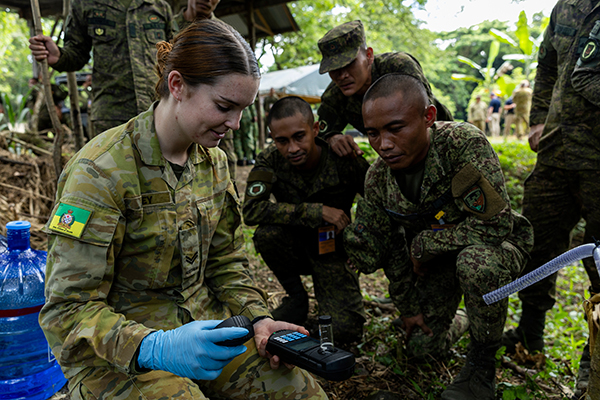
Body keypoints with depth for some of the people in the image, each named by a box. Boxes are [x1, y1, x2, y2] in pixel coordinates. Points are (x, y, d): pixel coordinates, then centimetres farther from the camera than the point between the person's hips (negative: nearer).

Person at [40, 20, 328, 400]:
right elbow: (68, 308, -19)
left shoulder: (213, 161, 3)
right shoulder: (101, 171, -20)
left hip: (201, 325, 6)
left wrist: (257, 318, -8)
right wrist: (156, 349, -34)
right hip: (116, 355, -5)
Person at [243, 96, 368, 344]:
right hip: (296, 246, 2)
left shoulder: (345, 160, -22)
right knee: (266, 233, -32)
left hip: (332, 250, -2)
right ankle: (296, 297, -3)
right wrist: (316, 211, -33)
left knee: (346, 331, -20)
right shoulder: (270, 161, -17)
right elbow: (251, 210, -29)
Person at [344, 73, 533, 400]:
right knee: (421, 348, 3)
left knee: (475, 262, -39)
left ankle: (482, 364, -12)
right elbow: (390, 249, -1)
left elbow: (494, 223, -35)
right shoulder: (377, 178, -15)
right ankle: (447, 328, 40)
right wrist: (408, 308, 4)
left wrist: (423, 244, -24)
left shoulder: (465, 143, -31)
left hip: (496, 244, -4)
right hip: (434, 258, 4)